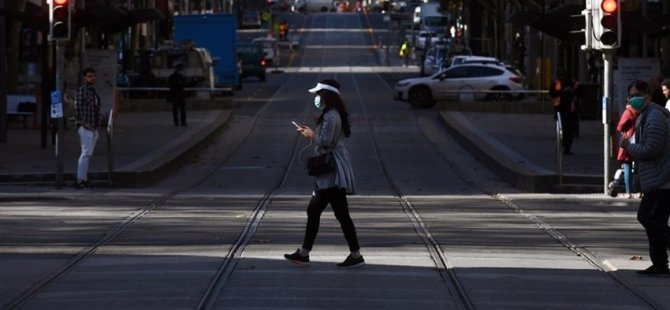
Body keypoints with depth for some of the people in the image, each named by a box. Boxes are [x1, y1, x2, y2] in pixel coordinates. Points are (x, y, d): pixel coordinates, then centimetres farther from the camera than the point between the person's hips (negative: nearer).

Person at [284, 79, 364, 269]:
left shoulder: (331, 117, -17)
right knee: (313, 210, 13)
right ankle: (303, 254, 18)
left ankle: (356, 255, -4)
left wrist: (312, 135, -8)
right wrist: (311, 133, 14)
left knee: (341, 214, -7)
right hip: (328, 172, 11)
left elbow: (325, 141, -23)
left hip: (333, 174, -11)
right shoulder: (333, 115, 15)